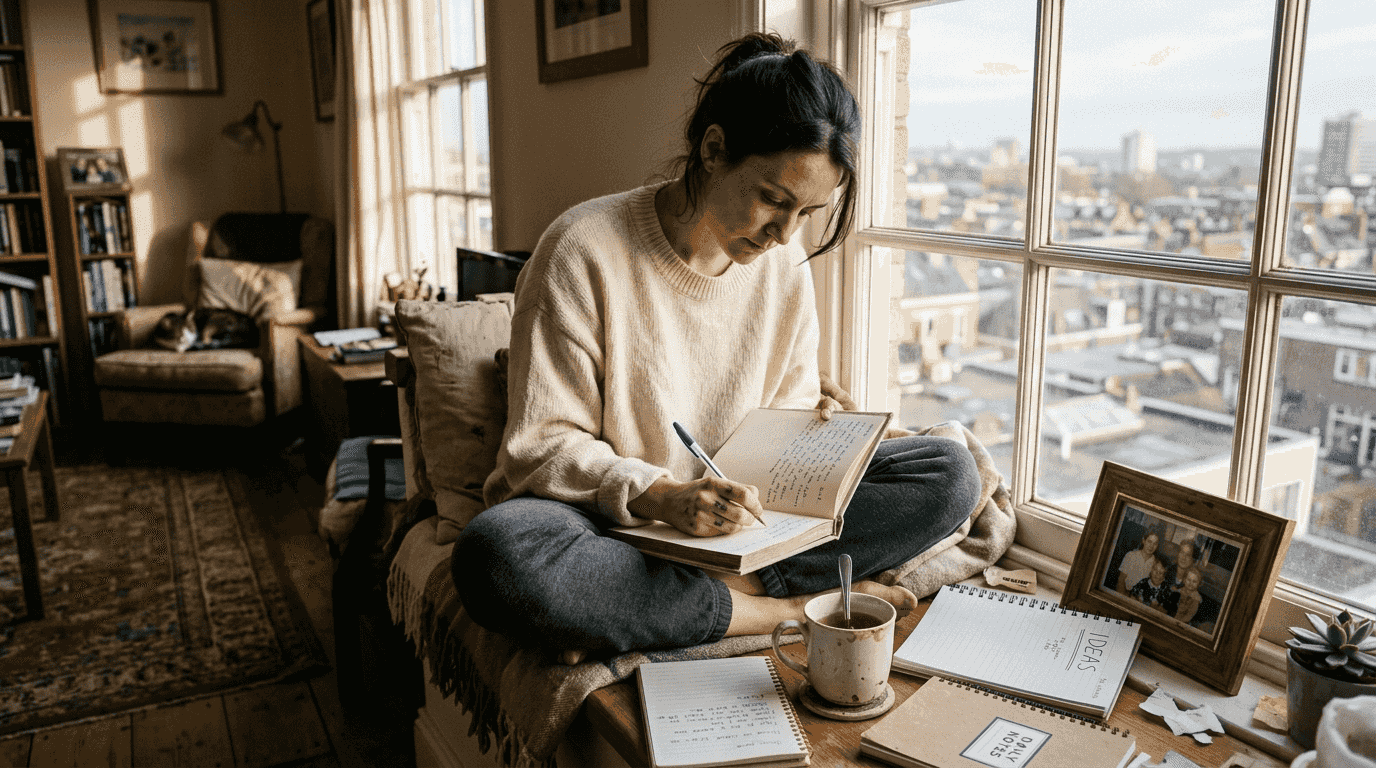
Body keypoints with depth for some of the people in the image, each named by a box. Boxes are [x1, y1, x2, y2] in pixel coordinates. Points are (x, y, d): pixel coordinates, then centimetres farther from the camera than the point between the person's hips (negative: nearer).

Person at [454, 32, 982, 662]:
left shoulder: (784, 262, 1)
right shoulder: (584, 250, -15)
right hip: (610, 514, -4)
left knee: (951, 472, -8)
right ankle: (784, 606, -25)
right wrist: (659, 496, -30)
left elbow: (789, 406, 12)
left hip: (732, 509, 5)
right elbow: (541, 445, -15)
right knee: (495, 555, -39)